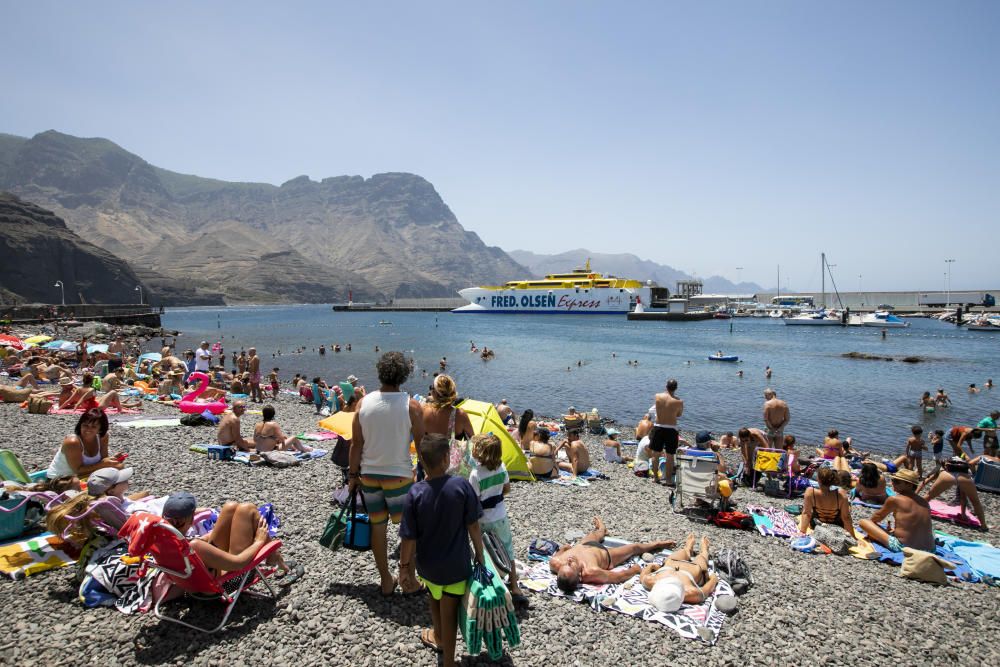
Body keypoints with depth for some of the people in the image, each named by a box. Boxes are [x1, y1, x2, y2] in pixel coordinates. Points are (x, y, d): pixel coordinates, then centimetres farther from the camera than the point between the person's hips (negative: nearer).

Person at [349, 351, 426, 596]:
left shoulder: (364, 402, -5)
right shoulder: (411, 406, -13)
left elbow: (356, 444, 0)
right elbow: (421, 445, -9)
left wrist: (353, 475, 11)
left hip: (369, 474, 4)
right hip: (399, 475, -4)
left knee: (377, 526, 16)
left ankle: (386, 581, 27)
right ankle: (407, 577, 13)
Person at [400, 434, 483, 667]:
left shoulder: (414, 493, -20)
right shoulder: (461, 486, -21)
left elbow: (409, 538, -14)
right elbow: (473, 527, -14)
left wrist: (404, 562, 5)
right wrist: (479, 555, 1)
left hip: (428, 564, 2)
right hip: (457, 565, -2)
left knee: (434, 599, 30)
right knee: (450, 611, 14)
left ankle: (438, 637, 54)